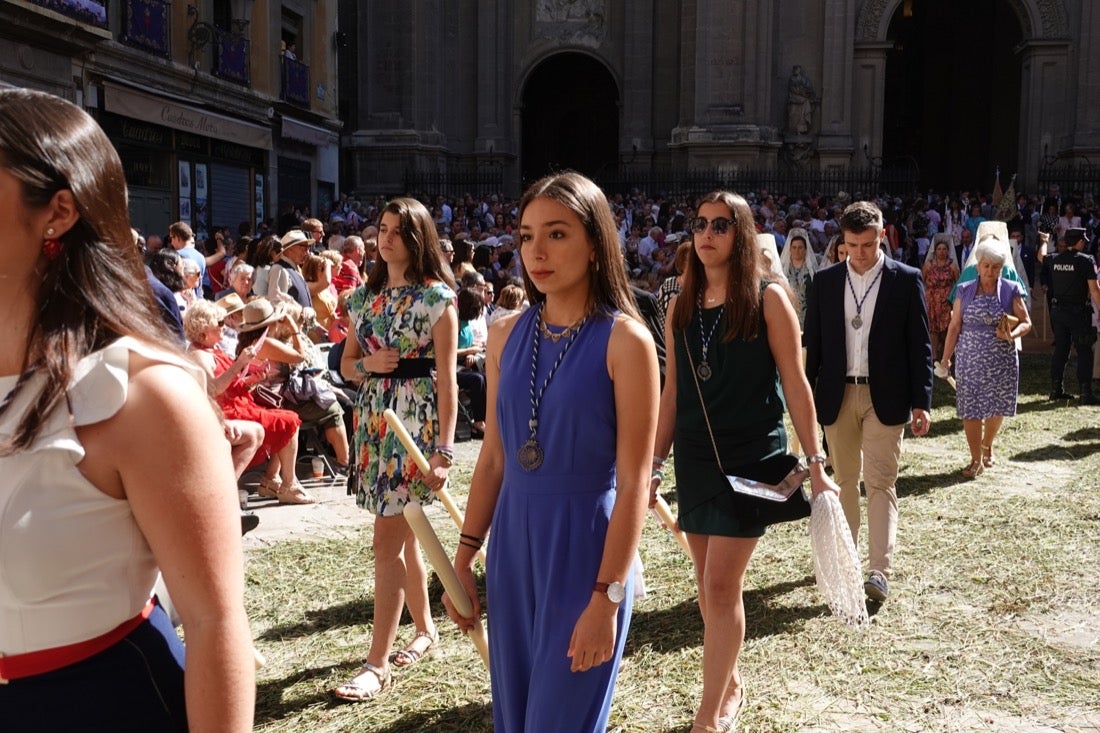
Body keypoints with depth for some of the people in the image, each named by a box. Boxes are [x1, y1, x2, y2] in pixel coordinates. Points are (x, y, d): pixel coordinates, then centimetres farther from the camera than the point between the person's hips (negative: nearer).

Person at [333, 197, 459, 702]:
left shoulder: (437, 296, -6)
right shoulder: (366, 295, 12)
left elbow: (446, 378, -10)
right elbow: (346, 364, 16)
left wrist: (444, 450, -15)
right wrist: (367, 364, -8)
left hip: (416, 420, -6)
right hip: (373, 418, 6)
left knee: (388, 540, -8)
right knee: (403, 533, 15)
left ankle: (378, 663, -1)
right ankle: (424, 628, 31)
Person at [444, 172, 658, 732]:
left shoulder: (625, 340, -12)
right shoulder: (506, 335, 4)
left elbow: (633, 483, -14)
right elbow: (493, 458, 9)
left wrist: (606, 597, -17)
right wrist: (463, 558, 8)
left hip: (585, 547, -5)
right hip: (512, 542, 5)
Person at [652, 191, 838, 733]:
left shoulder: (768, 297, -6)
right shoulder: (681, 307, 7)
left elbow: (794, 383, -6)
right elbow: (672, 393, 11)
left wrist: (816, 464, -8)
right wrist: (653, 466, 11)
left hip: (752, 457, -5)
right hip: (695, 459, 5)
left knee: (721, 584, -7)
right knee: (710, 582, 12)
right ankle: (730, 687, 31)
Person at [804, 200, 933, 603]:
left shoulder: (906, 280, -2)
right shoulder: (825, 281, 5)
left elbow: (920, 344, -1)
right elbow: (813, 342, 7)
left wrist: (922, 401, -6)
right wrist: (804, 397, 3)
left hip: (885, 396, -3)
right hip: (837, 395, 3)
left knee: (880, 483, -6)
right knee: (844, 480, 12)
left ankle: (879, 571, -8)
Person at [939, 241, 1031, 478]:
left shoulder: (1011, 290, 2)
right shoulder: (965, 291, 4)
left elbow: (1026, 322, 2)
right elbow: (954, 327, 6)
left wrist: (1011, 335, -18)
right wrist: (946, 357, 2)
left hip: (1001, 360, 0)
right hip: (970, 360, 0)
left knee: (997, 407, 9)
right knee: (970, 409, -4)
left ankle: (987, 446, 35)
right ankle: (976, 460, 5)